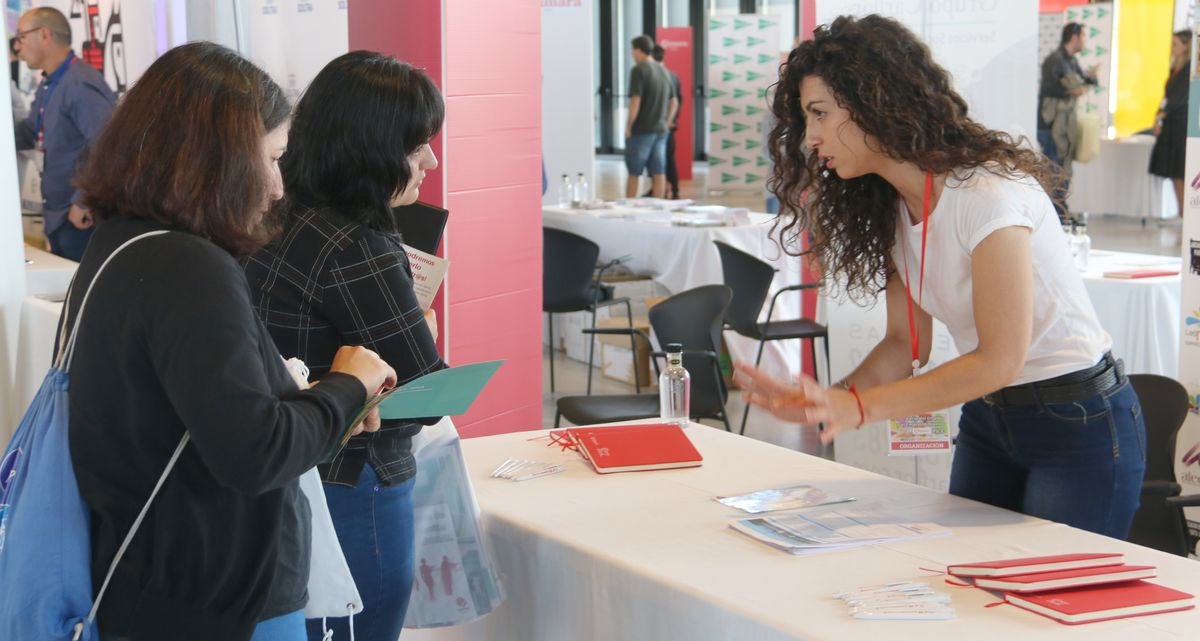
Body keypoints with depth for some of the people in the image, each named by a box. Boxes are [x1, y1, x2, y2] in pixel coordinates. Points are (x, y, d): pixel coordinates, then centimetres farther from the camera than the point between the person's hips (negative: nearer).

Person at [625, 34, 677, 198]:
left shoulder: (638, 70, -12)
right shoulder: (663, 71, 10)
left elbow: (635, 103, -19)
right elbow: (674, 103, 16)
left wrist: (628, 127, -10)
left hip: (641, 130, -6)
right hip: (660, 130, 6)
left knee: (634, 174, 3)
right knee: (659, 173, 5)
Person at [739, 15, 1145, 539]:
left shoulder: (987, 192, -24)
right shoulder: (890, 208, 2)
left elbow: (998, 359, -24)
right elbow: (906, 343, 2)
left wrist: (859, 407, -26)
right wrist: (821, 403, -15)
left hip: (1079, 426, -7)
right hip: (985, 418, 8)